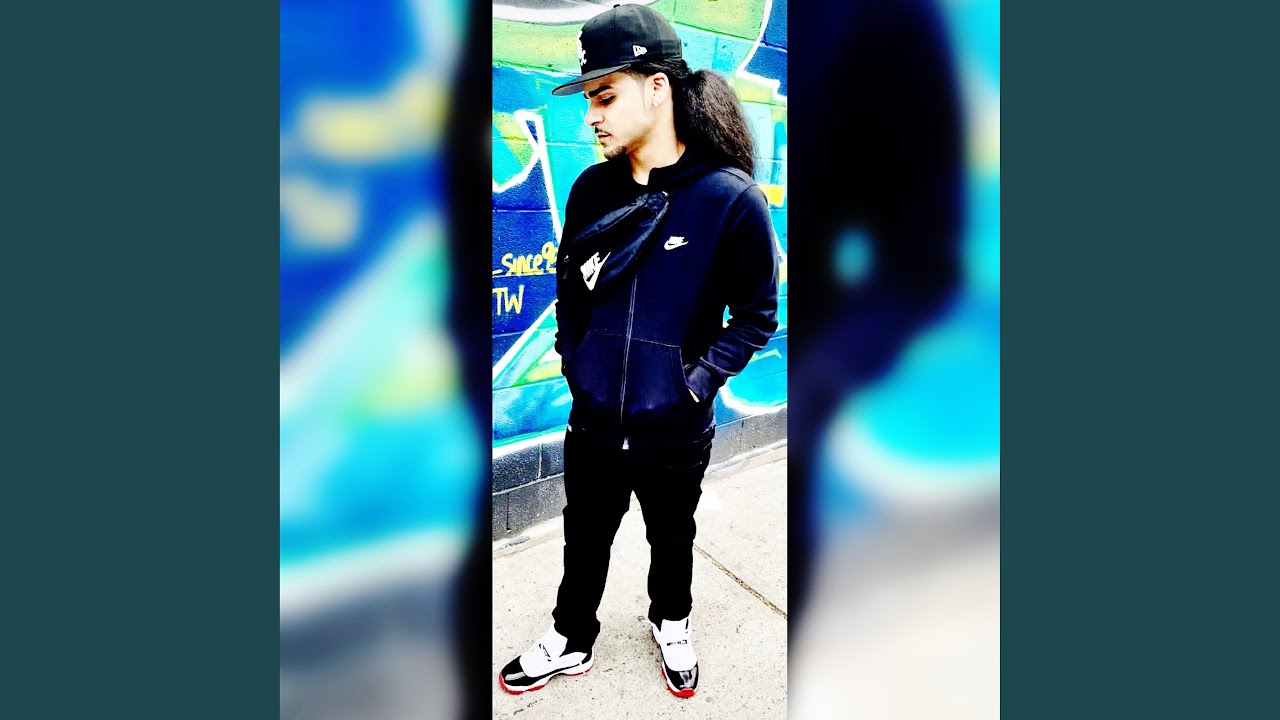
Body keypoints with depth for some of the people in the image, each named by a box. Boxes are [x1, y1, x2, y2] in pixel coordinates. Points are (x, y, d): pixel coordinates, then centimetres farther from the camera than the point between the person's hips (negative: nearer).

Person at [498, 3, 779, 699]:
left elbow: (755, 316, -9)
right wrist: (574, 362, 2)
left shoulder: (731, 198, -17)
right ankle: (570, 642, 46)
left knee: (672, 540, 23)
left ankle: (671, 623, 52)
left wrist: (696, 382, -14)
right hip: (592, 421, 3)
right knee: (584, 541, 21)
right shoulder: (592, 190, -4)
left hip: (675, 432, -3)